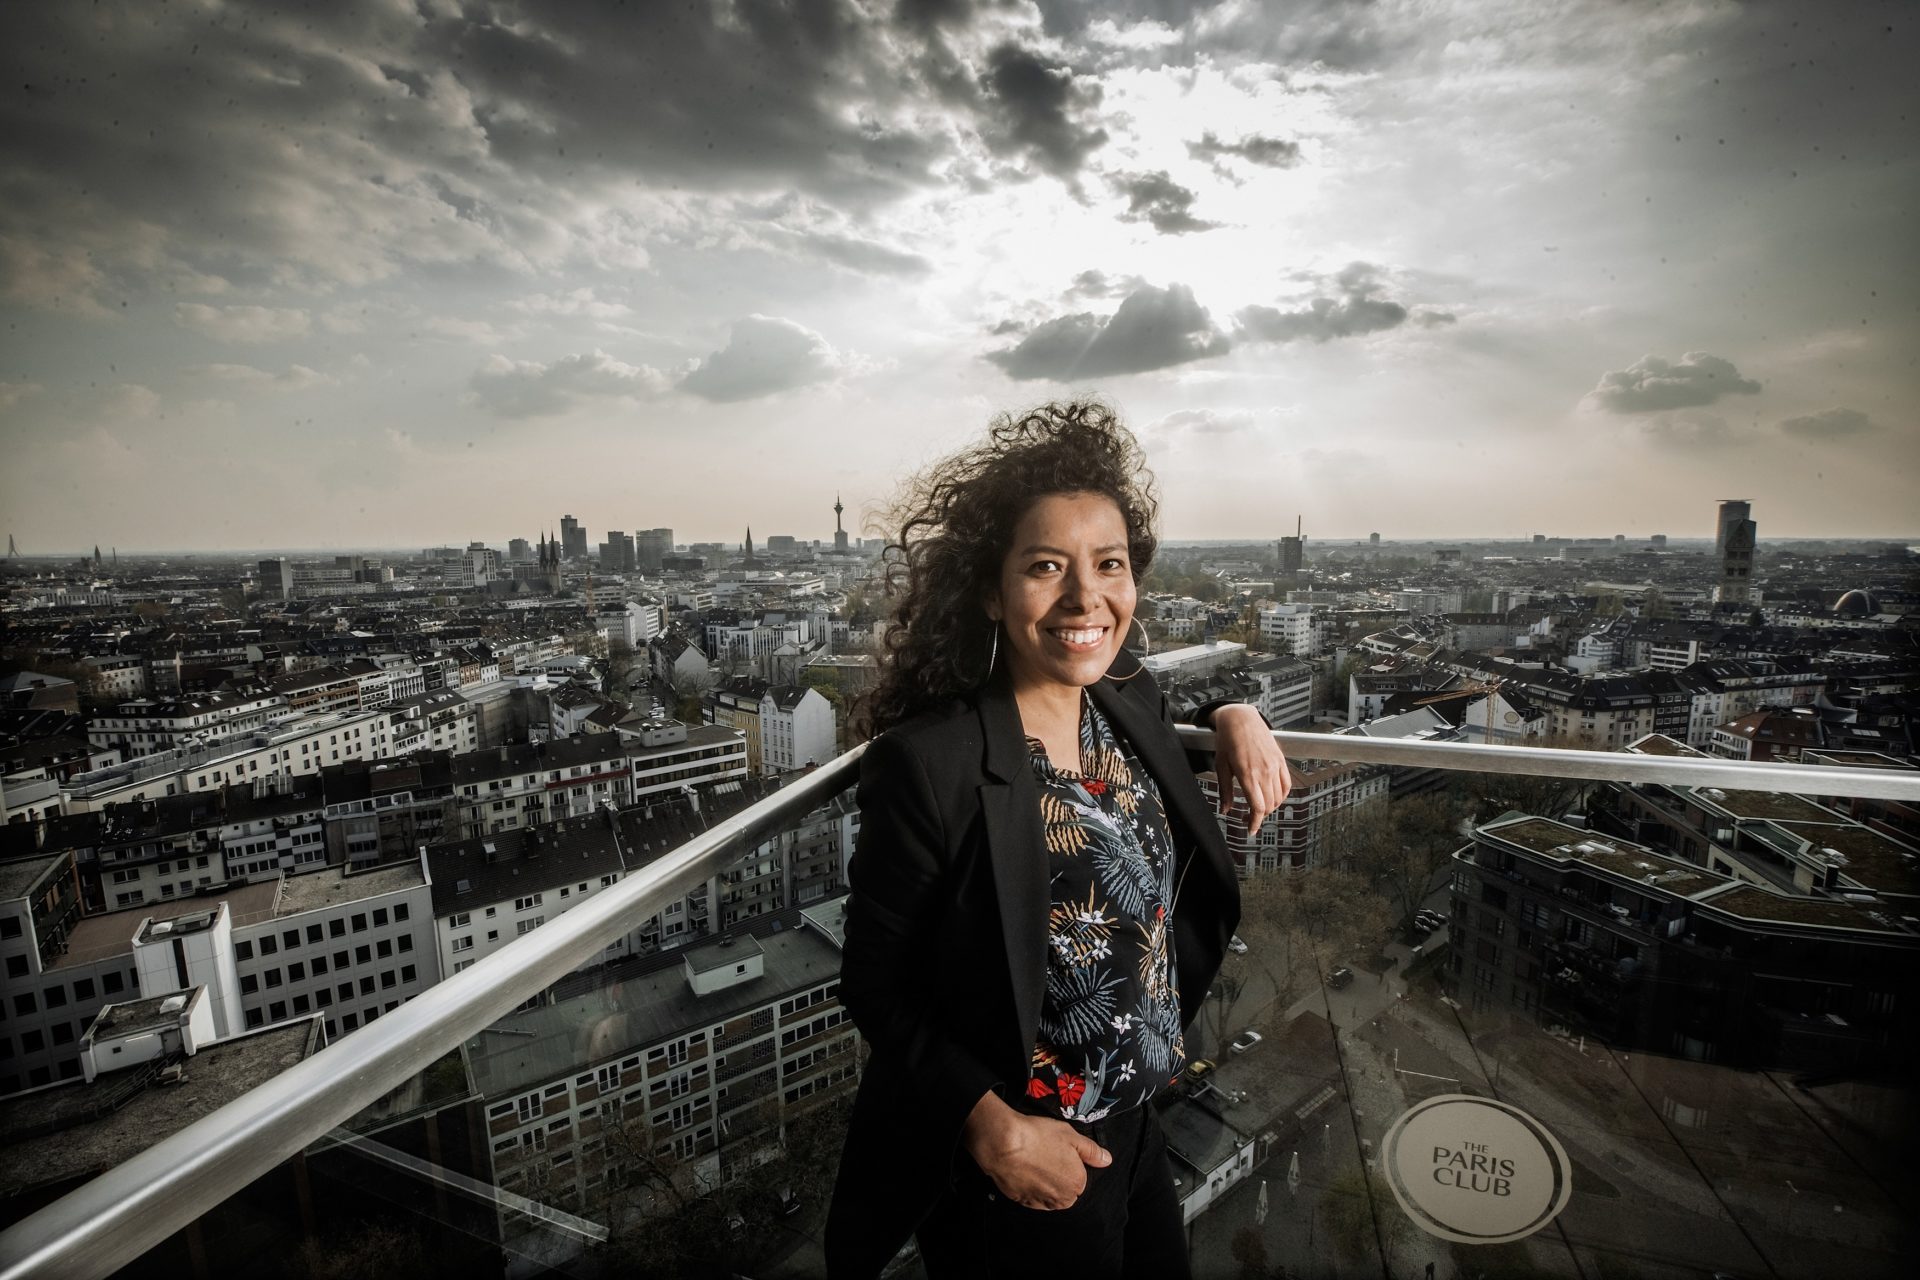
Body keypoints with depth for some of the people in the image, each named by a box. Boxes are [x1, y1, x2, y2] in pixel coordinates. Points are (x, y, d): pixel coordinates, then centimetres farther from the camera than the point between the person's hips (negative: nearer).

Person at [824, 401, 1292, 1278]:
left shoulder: (1131, 702, -8)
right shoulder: (925, 763, -27)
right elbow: (876, 990, -17)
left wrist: (1229, 715, -1)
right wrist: (991, 1124, -24)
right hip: (1011, 1174, -6)